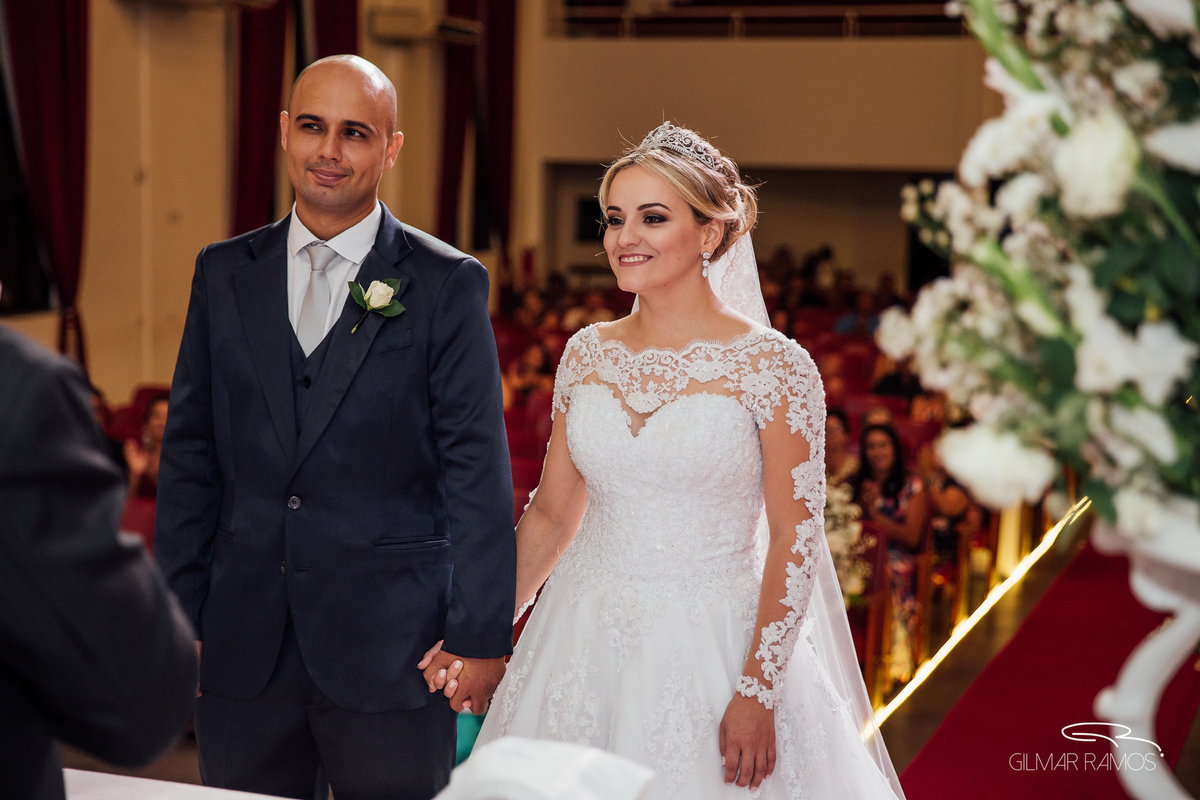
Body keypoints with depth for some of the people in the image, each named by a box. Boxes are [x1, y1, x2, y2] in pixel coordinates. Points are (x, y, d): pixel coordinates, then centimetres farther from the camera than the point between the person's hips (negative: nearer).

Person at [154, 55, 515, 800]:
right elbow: (189, 452, 8)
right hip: (241, 647, 3)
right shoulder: (223, 273, 7)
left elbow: (477, 472, -6)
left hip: (390, 648, -3)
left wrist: (480, 638, -7)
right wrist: (176, 614, 5)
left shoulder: (448, 285, -4)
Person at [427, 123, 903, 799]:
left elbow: (795, 541, -10)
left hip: (712, 649, -4)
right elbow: (551, 516, 10)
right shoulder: (588, 354, 4)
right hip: (583, 641, 4)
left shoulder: (774, 365, -10)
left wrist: (758, 692, -14)